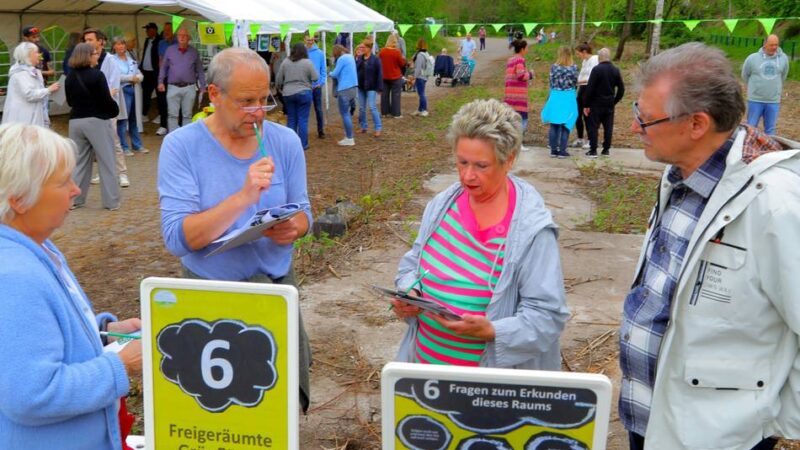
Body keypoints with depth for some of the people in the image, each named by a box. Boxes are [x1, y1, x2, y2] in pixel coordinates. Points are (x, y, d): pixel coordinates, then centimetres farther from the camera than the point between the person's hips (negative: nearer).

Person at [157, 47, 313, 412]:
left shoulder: (285, 141, -1)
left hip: (278, 283, 3)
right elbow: (176, 238, -19)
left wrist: (294, 227, -17)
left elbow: (302, 212, 7)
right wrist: (243, 198, -30)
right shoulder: (181, 146, -11)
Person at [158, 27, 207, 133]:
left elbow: (200, 70, 7)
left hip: (189, 88, 0)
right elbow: (163, 67, 9)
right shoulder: (170, 50, 6)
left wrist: (203, 86, 3)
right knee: (173, 115, 1)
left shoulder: (194, 52, 5)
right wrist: (161, 82, 1)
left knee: (187, 115, 6)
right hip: (173, 87, 0)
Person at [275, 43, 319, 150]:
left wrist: (280, 88, 23)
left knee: (291, 119, 11)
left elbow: (278, 79, 5)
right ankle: (303, 144, 4)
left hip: (288, 94, 3)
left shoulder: (285, 62, 2)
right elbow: (315, 78, -7)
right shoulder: (307, 63, -7)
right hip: (303, 93, -3)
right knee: (303, 120, 2)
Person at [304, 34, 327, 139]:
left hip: (316, 86, 0)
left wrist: (321, 82, -8)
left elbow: (324, 70, 1)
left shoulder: (320, 53, -2)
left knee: (318, 109, 8)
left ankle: (321, 131, 16)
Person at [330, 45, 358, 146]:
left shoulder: (342, 59, -13)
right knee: (347, 112, 18)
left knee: (345, 114, -3)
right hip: (353, 87, 9)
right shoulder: (351, 57, 14)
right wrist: (334, 74, 13)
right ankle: (349, 136, 22)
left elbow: (335, 74, -11)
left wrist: (330, 73, 10)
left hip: (345, 89, -9)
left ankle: (349, 139, -3)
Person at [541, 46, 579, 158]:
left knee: (554, 125, 9)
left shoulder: (554, 67, -4)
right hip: (568, 98, -1)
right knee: (566, 126, 5)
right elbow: (575, 83, 2)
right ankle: (562, 151, 5)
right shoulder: (574, 68, -7)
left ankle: (553, 150, 11)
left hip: (555, 98, 1)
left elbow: (551, 83, 1)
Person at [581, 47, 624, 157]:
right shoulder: (615, 70, 5)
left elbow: (590, 88, -13)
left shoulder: (596, 69, -12)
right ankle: (606, 150, 13)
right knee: (608, 127, 9)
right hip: (610, 104, 5)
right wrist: (615, 101, 16)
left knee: (593, 127, 1)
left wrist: (586, 105, -8)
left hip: (597, 103, -5)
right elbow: (621, 89, 8)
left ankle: (593, 151, 0)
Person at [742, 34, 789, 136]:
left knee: (770, 129, 10)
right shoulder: (753, 58, -9)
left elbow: (783, 75, 14)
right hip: (755, 100, -1)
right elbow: (745, 75, 8)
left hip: (773, 101, 2)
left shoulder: (783, 58, -4)